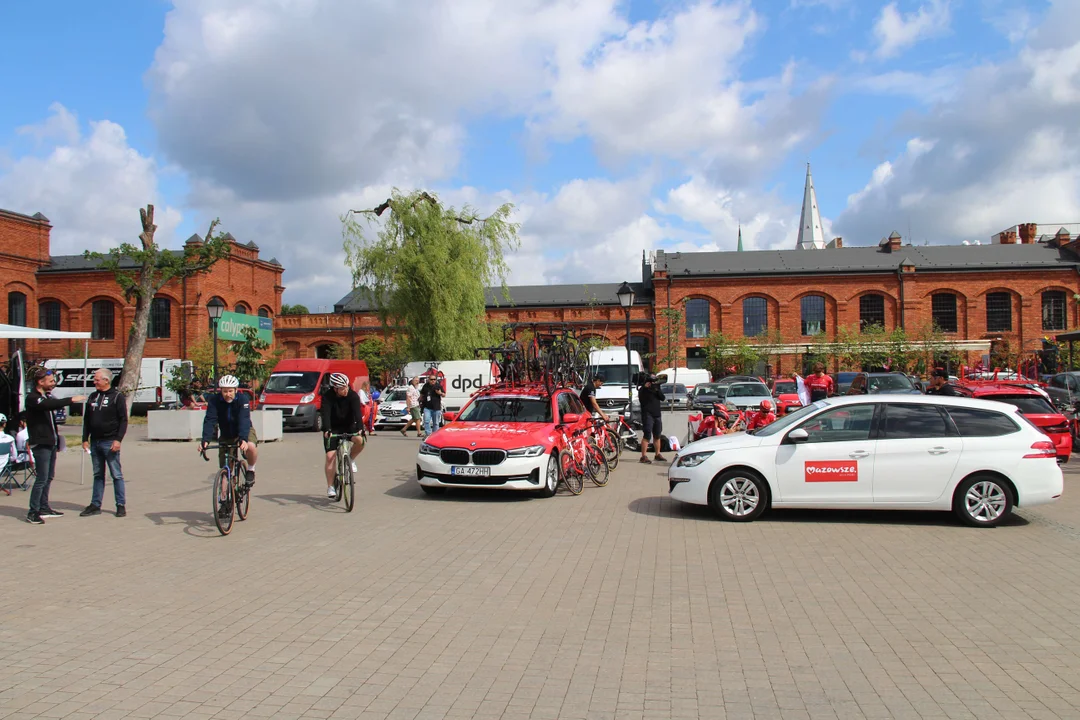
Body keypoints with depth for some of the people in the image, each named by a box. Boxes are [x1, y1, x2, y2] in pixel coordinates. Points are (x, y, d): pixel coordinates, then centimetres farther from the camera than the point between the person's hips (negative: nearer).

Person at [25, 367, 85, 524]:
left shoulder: (47, 396, 17)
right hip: (40, 444, -9)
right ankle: (33, 512, -6)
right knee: (42, 479, -10)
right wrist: (71, 400, -37)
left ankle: (44, 508, 21)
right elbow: (48, 405, -32)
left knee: (49, 477, 13)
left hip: (51, 443, 9)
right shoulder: (32, 398, -12)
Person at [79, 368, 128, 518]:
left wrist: (118, 439, -16)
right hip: (95, 442, 6)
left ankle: (121, 505, 2)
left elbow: (123, 420, -8)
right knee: (98, 475, 12)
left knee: (116, 475, -2)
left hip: (110, 443, -6)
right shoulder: (92, 397, 14)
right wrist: (85, 439, 9)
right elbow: (87, 420, 17)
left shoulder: (117, 396, -3)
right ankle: (95, 505, 17)